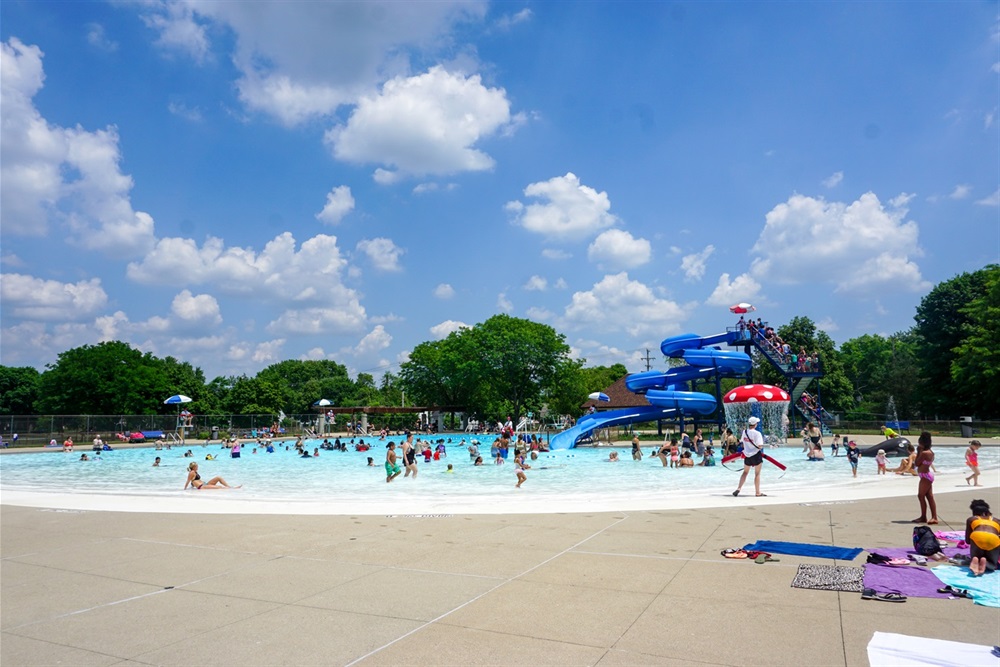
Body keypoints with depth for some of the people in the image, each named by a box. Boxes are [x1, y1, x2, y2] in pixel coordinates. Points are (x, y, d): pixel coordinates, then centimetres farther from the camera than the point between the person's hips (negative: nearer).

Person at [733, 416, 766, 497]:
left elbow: (742, 443, 8)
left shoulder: (744, 431, -1)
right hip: (756, 455, -5)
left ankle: (739, 488, 9)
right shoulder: (757, 433, -17)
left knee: (745, 472, 18)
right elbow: (760, 446, -23)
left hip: (747, 455, 5)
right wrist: (761, 447, -1)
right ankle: (758, 492, 13)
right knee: (757, 474, 7)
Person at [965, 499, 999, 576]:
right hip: (994, 540, 1)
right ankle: (985, 563, -12)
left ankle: (975, 561, -13)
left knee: (976, 558, 23)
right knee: (992, 563, 24)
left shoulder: (971, 519, 32)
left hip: (977, 537, -1)